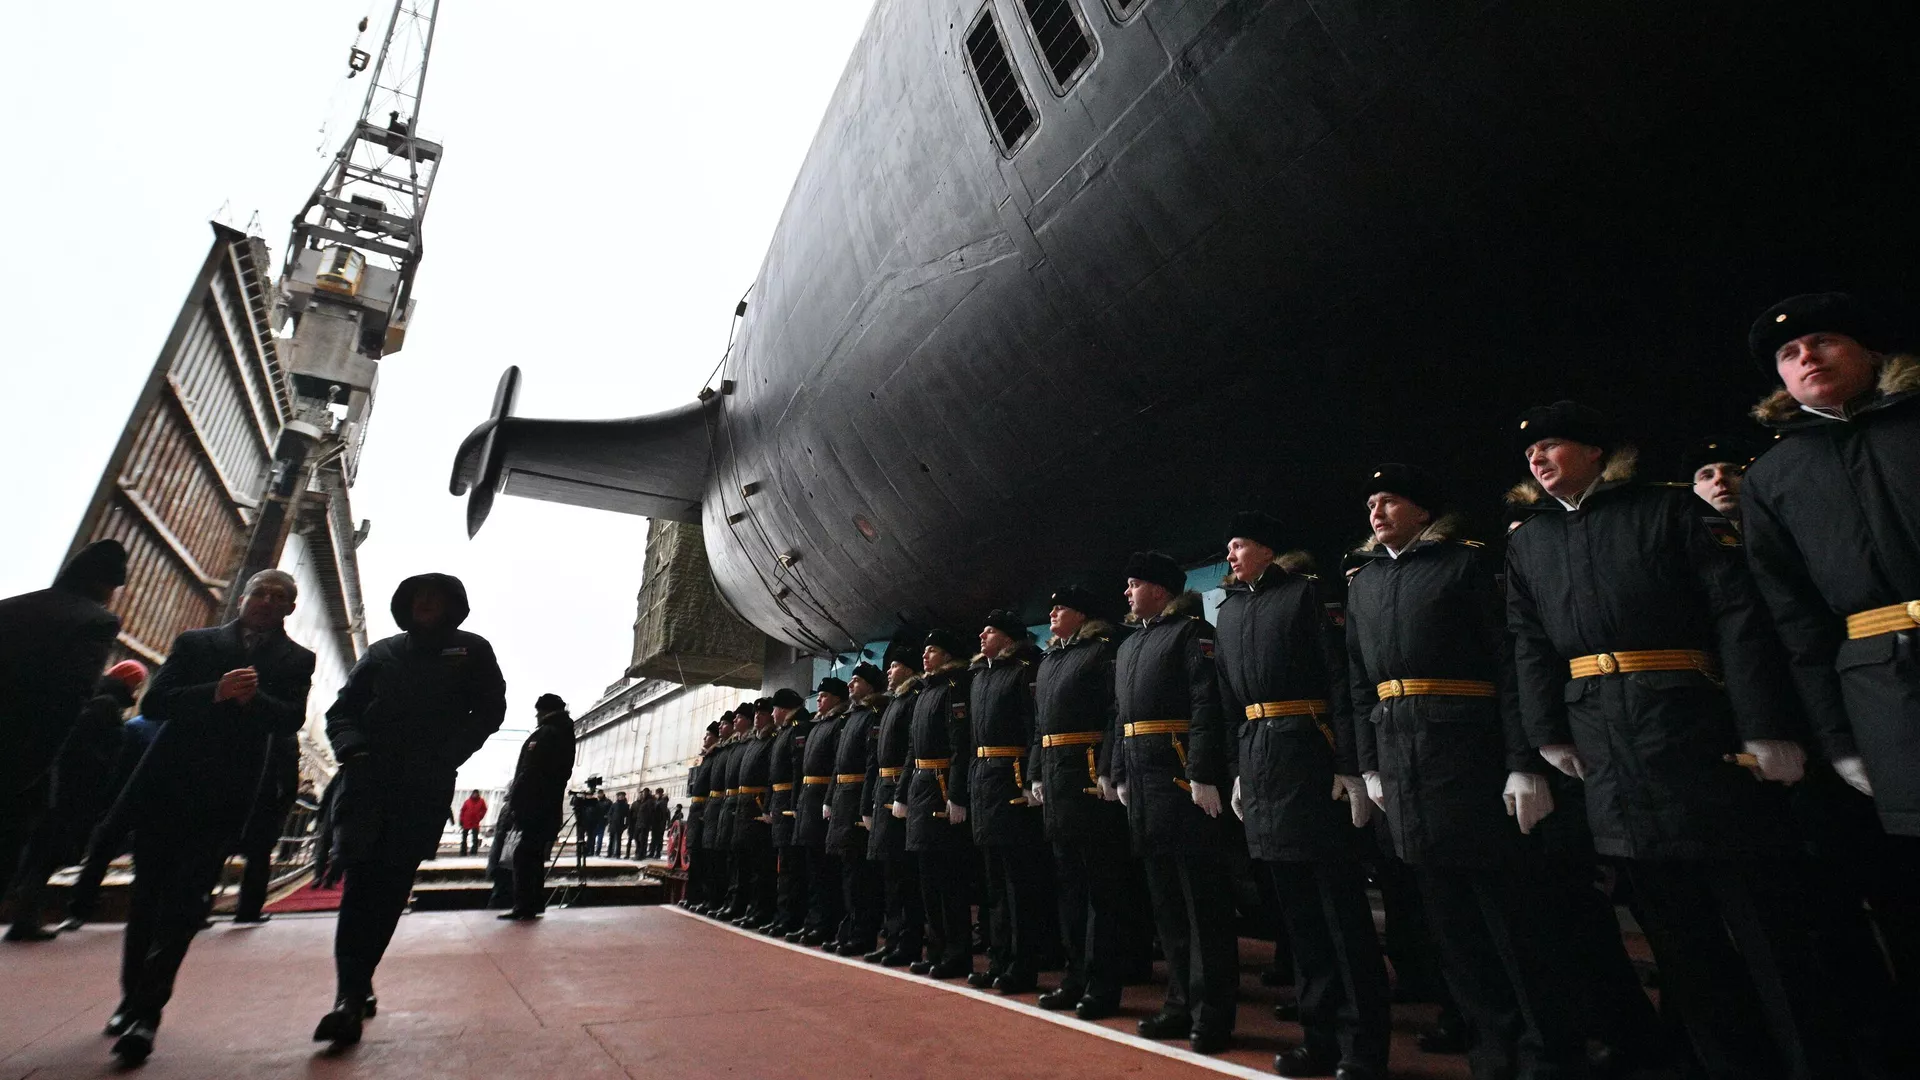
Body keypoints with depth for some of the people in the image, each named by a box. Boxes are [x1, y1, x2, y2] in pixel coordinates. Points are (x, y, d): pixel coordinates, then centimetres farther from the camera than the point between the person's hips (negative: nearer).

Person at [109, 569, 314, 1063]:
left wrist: (254, 697, -24)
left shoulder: (296, 659, 8)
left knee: (185, 901, -5)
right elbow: (153, 703, 1)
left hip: (225, 794, -2)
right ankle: (132, 997, 26)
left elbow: (292, 719, -5)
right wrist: (215, 693, -17)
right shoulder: (195, 642, 11)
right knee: (148, 894, 11)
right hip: (165, 783, 2)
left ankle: (146, 1010, -1)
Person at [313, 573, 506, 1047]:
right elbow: (343, 709, 13)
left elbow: (489, 711, 6)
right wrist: (353, 750, -7)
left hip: (426, 786, -2)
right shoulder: (382, 652, 15)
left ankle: (353, 993, 7)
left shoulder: (471, 650, 9)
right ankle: (352, 992, 0)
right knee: (362, 881, -6)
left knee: (389, 887, -1)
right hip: (369, 777, 2)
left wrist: (445, 757, -6)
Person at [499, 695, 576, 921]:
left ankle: (523, 907, -8)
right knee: (535, 857, 13)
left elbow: (529, 773, -16)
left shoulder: (545, 735, -9)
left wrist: (513, 803, -16)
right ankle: (534, 905, 16)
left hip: (532, 806, -9)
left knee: (523, 856, -6)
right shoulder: (566, 736, 18)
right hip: (551, 807, 9)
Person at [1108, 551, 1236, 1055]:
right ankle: (1181, 1003, 24)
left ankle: (1212, 1014, 10)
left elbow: (1208, 706, -14)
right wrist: (1120, 776, 15)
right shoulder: (1128, 647, 20)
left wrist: (1204, 776, -21)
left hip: (1183, 775, -8)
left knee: (1203, 898, 0)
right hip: (1141, 780, 8)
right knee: (1165, 897, 13)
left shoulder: (1192, 632, -4)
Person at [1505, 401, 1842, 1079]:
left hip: (1694, 725, -3)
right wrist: (1548, 734, -1)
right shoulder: (1527, 542, 14)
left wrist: (1766, 729, -13)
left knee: (1761, 913, 3)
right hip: (1604, 746, 4)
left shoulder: (1669, 509, 4)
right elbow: (1529, 646, 9)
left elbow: (1738, 615, -5)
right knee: (1677, 927, 10)